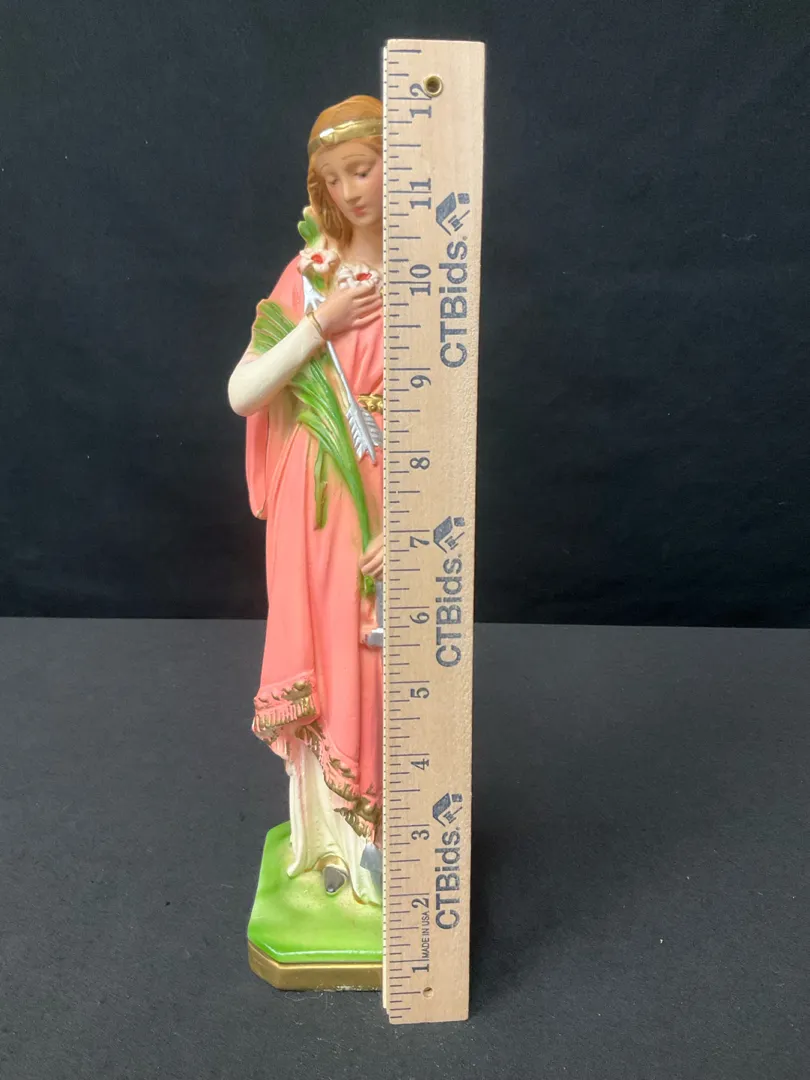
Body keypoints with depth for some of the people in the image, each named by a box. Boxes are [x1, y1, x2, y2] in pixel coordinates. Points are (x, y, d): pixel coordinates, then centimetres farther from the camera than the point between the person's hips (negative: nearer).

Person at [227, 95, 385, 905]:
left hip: (393, 504, -2)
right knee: (318, 670, 10)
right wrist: (321, 325, -11)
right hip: (315, 503, 2)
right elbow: (241, 394, -2)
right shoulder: (308, 274, 5)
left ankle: (381, 840, 29)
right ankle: (327, 836, 31)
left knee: (382, 669, 5)